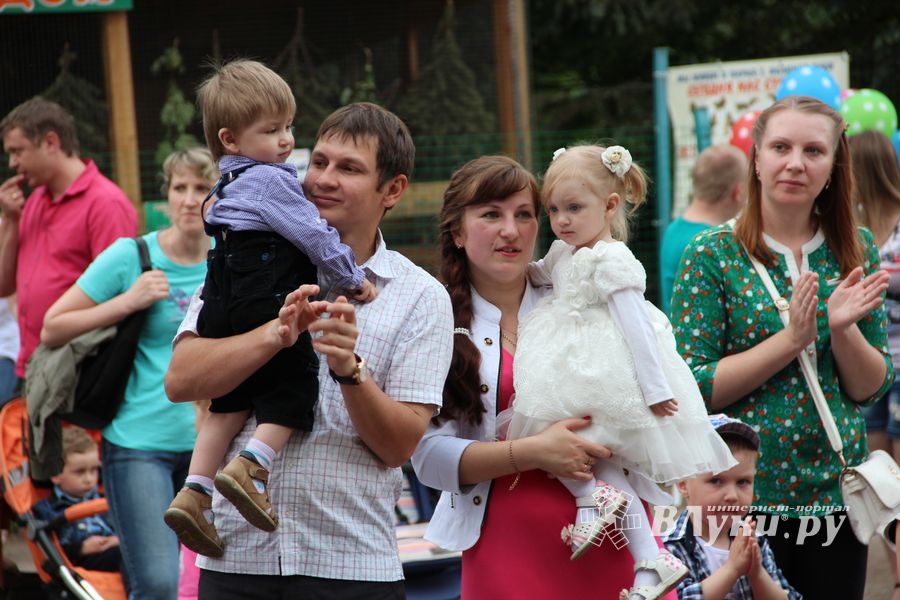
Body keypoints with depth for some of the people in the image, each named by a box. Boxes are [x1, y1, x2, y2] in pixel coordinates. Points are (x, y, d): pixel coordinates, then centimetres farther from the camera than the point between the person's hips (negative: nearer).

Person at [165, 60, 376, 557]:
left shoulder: (232, 184, 21)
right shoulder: (271, 181, -7)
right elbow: (314, 236, -8)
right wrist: (352, 278, 4)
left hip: (225, 309, 9)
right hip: (267, 305, -9)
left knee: (231, 401, 12)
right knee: (295, 385, -3)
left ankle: (194, 492, 5)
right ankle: (249, 468, -20)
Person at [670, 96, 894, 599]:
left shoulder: (856, 251, 4)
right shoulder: (713, 255, -7)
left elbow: (873, 388, 4)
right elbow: (691, 387, -11)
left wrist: (841, 328, -15)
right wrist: (792, 339, -20)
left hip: (836, 494, 3)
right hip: (743, 495, -3)